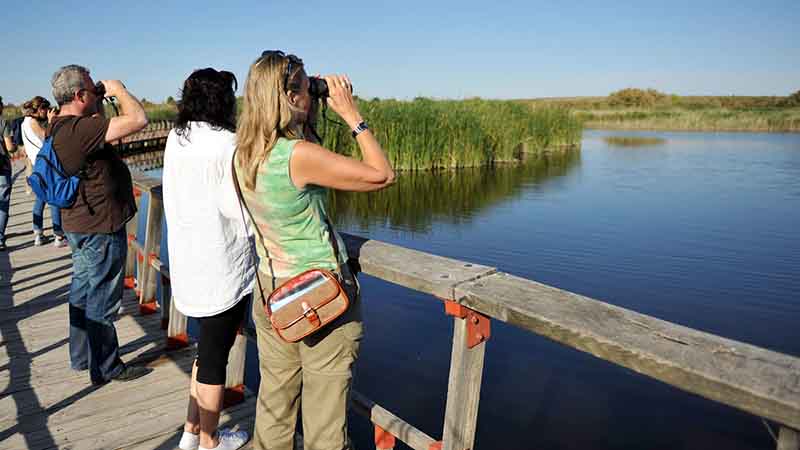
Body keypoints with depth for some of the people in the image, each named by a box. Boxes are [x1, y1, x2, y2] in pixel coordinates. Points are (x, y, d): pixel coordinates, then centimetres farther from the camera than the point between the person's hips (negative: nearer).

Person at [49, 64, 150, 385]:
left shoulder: (59, 128, 6)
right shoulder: (79, 129, -26)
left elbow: (100, 132, 24)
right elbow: (138, 120, -31)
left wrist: (100, 105, 10)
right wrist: (117, 89, -14)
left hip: (80, 225, 10)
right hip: (101, 228, -10)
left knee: (83, 293, 21)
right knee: (102, 301, 3)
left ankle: (82, 356, 37)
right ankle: (106, 368, 17)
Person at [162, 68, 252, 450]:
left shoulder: (176, 138, 6)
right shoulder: (226, 144, -18)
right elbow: (240, 207, -20)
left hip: (187, 261, 8)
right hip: (221, 268, -8)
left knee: (207, 348, 24)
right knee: (215, 355, 8)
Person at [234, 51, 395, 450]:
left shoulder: (243, 154, 0)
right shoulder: (299, 155, -23)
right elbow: (382, 175, -18)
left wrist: (311, 116, 8)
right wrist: (351, 114, -11)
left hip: (270, 288, 7)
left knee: (274, 400, 21)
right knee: (324, 416, 10)